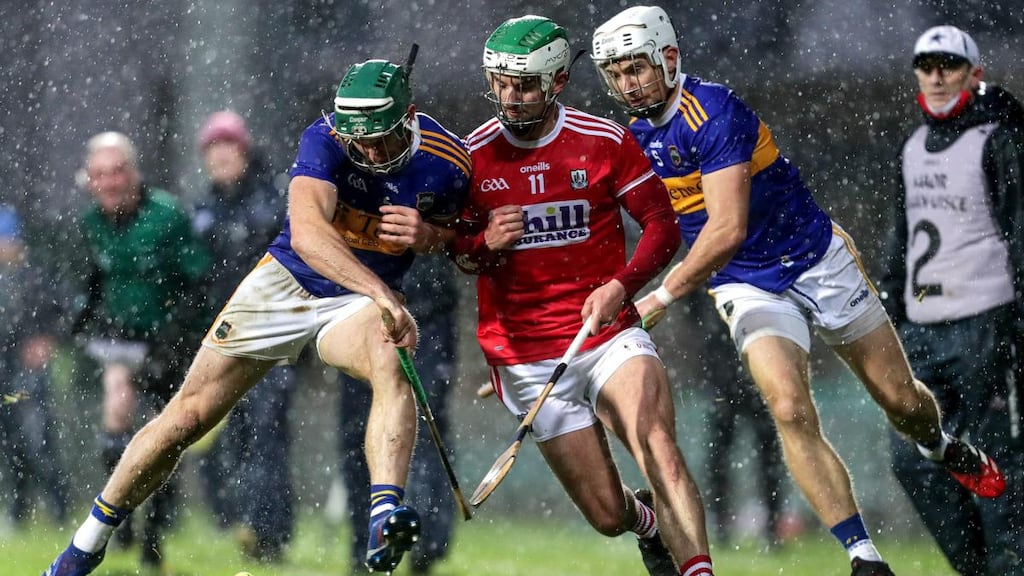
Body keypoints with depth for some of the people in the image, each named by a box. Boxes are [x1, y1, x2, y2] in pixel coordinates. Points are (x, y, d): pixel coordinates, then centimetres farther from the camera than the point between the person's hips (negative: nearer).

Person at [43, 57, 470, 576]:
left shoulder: (449, 163, -15)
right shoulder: (323, 140, -24)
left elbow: (457, 234, 9)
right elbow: (306, 229, -42)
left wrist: (428, 234, -16)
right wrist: (378, 291, -55)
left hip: (355, 302, 1)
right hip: (286, 281, -1)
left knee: (391, 361, -36)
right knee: (186, 418, 1)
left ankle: (384, 516, -51)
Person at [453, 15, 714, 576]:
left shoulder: (603, 140, -2)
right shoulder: (475, 154, 1)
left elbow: (662, 225, 1)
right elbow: (456, 247, 10)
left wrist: (620, 285, -16)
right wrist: (484, 245, -14)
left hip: (608, 334, -1)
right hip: (525, 356, 1)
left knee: (655, 442, -30)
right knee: (608, 516, -1)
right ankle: (648, 522, 36)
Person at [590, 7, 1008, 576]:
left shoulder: (712, 112, -24)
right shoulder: (638, 134, 0)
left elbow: (727, 230, -31)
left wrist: (662, 297, -32)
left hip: (817, 262, -4)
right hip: (747, 289, 4)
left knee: (903, 401, 7)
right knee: (791, 411, -21)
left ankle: (943, 447, 44)